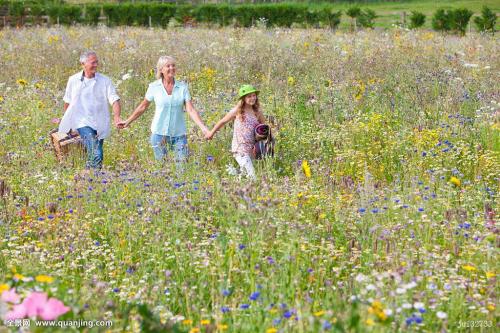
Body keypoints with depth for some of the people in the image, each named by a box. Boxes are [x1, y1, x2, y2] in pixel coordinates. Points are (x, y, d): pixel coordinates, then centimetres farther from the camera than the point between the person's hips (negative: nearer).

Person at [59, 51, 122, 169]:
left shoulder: (105, 81, 1)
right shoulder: (73, 80, 3)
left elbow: (114, 99, -8)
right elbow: (67, 102, 15)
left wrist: (116, 116, -25)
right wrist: (66, 122, 21)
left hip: (99, 124, 2)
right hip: (83, 122, -2)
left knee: (98, 155, 7)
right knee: (95, 154, -21)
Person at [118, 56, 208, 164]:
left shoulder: (183, 87, -1)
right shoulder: (154, 87, -2)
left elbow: (191, 110, -5)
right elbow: (143, 106, 10)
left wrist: (203, 127, -17)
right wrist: (128, 121, 14)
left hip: (179, 134, 0)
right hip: (159, 133, 0)